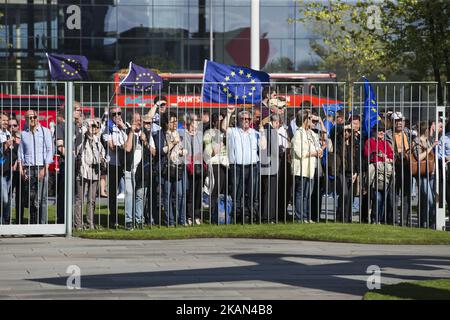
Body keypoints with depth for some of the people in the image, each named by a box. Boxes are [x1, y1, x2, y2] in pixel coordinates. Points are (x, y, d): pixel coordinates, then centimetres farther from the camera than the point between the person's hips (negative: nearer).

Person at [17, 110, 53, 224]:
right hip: (28, 168, 3)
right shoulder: (23, 133, 13)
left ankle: (42, 223, -9)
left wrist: (44, 169, -8)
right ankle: (32, 223, 5)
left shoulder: (45, 131, 5)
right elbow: (20, 152, 14)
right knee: (29, 198, 0)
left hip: (41, 168, -3)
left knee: (41, 198, -9)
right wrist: (21, 169, 2)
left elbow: (50, 150, 1)